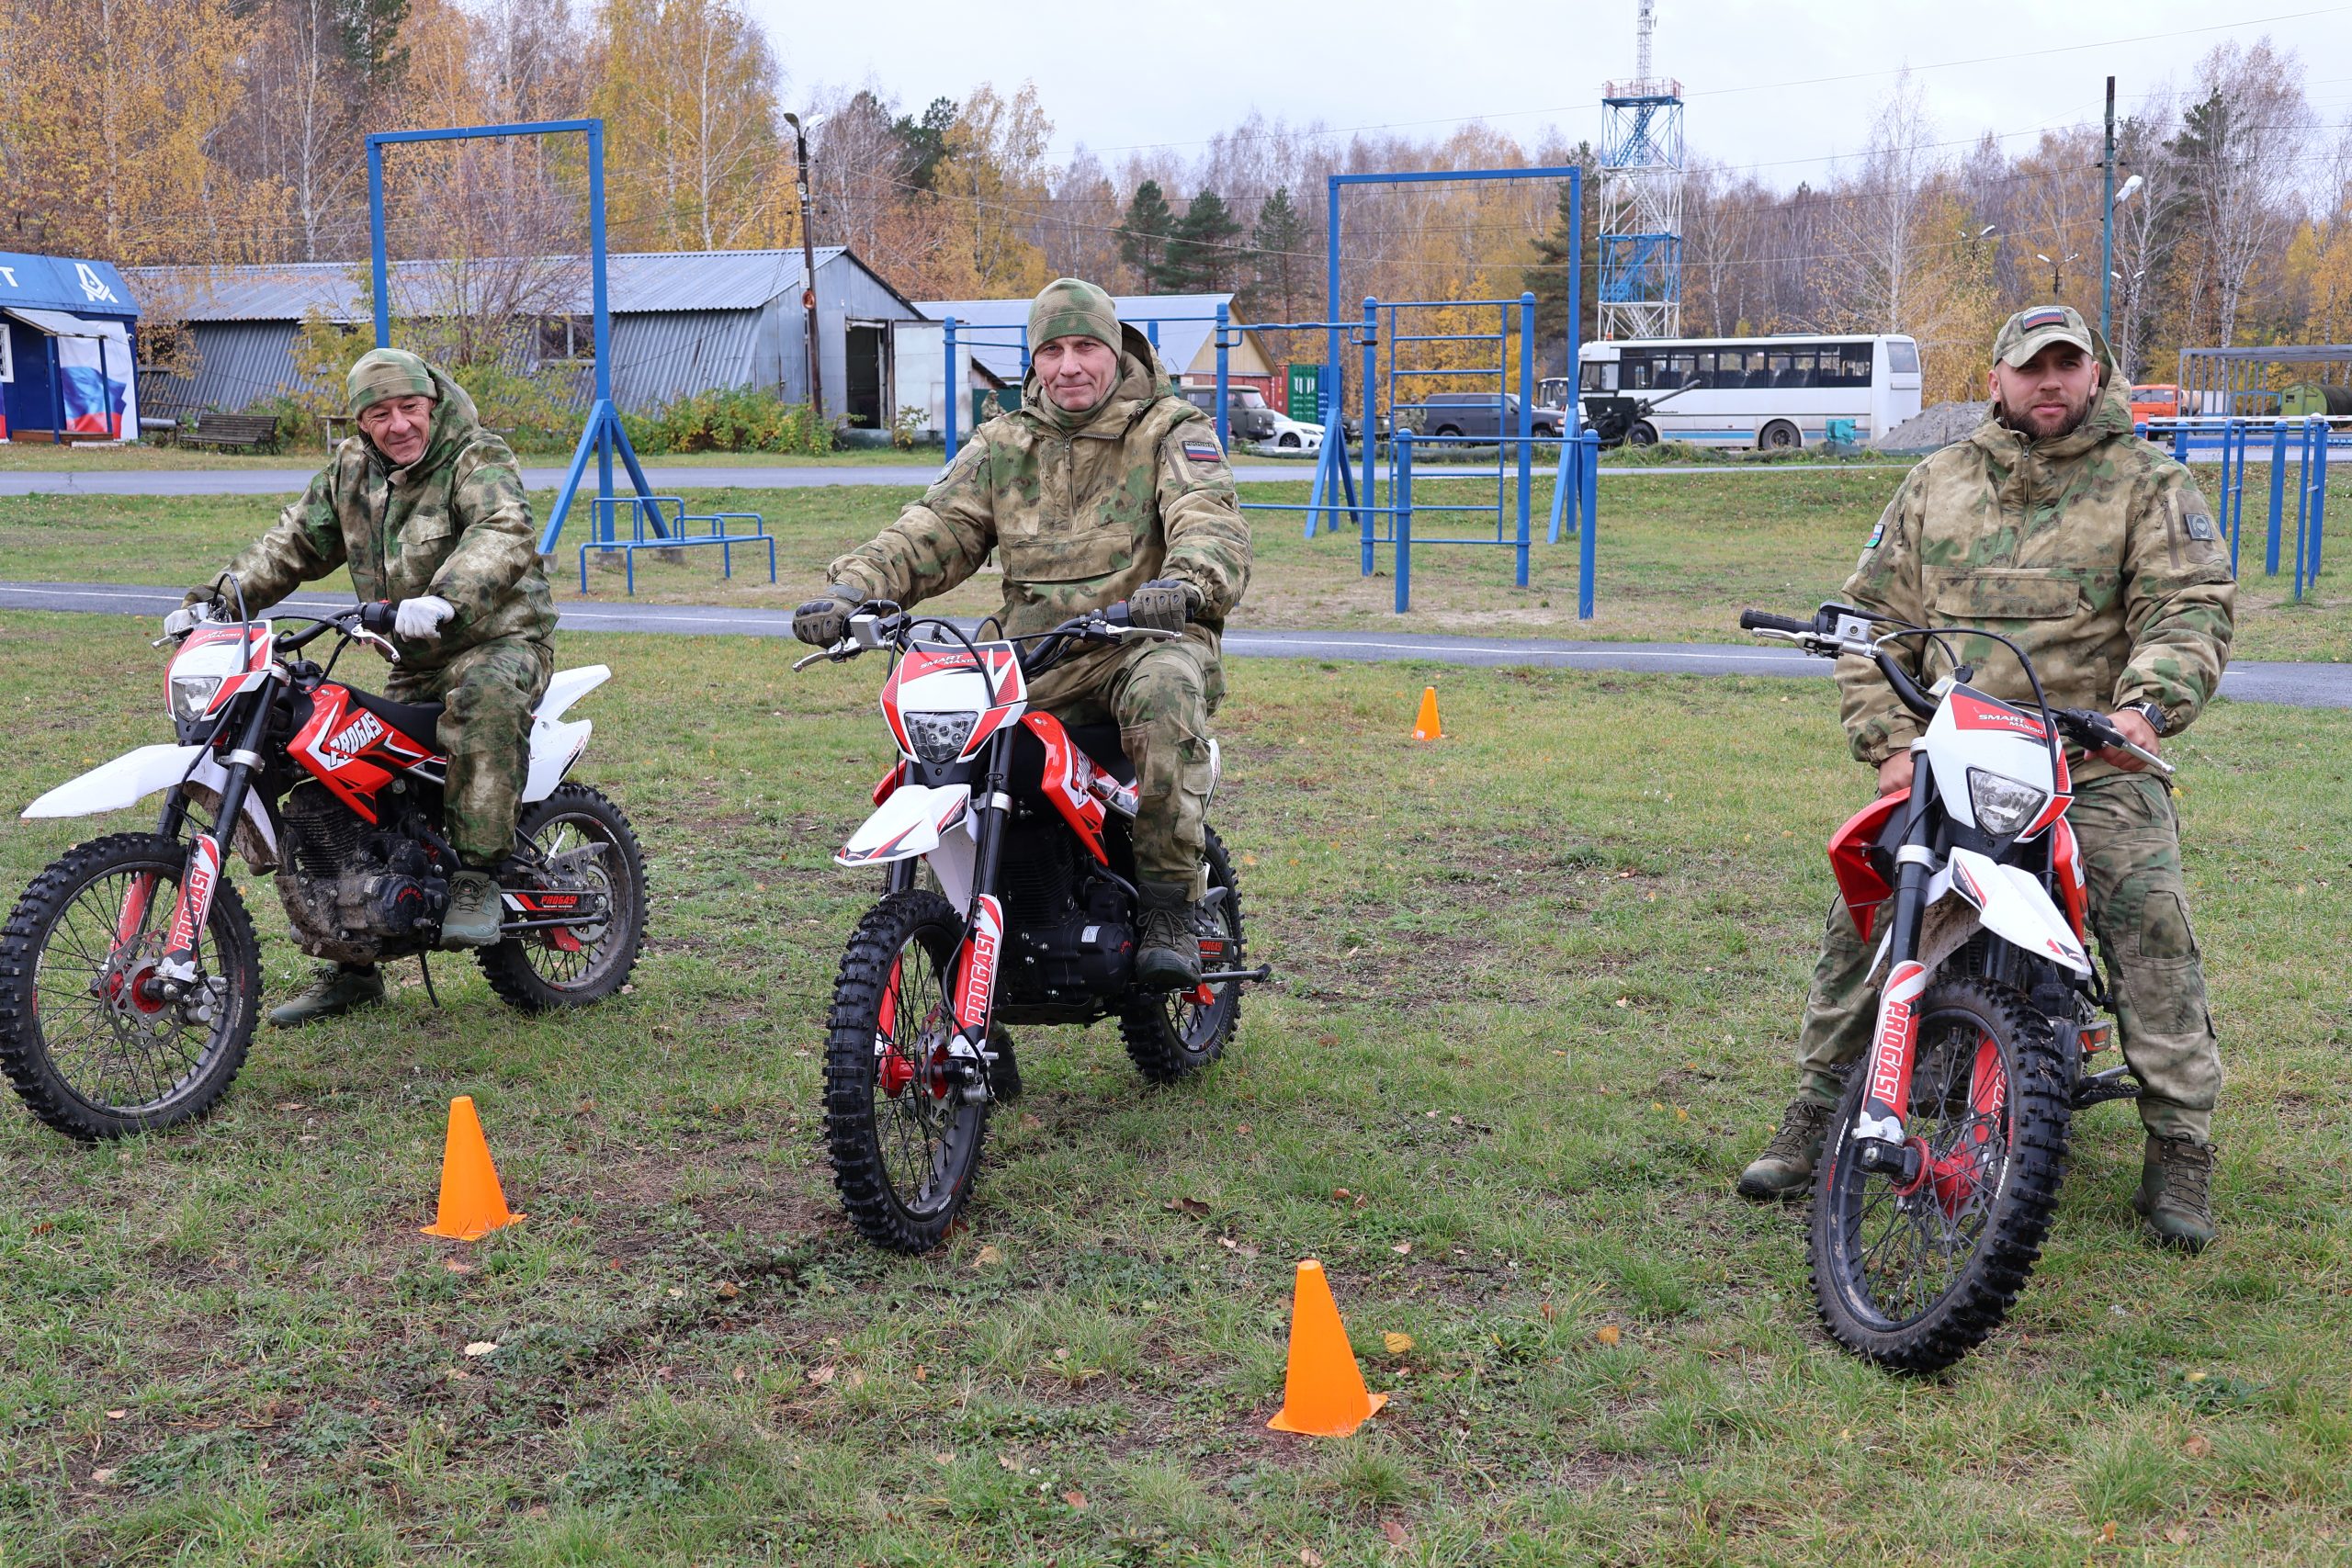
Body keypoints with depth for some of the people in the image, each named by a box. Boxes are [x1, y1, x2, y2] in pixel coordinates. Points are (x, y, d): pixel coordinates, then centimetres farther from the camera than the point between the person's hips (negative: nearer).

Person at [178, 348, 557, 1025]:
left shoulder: (478, 460, -12)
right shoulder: (350, 471, 10)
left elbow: (504, 534, -31)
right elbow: (296, 541, 15)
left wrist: (444, 598, -49)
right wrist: (221, 596, 0)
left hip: (501, 641, -7)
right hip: (413, 664, 7)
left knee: (482, 695, -42)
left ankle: (478, 875, -31)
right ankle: (350, 966, 16)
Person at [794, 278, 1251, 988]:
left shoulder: (1173, 430, 5)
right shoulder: (1002, 445, 17)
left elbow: (1212, 526, -13)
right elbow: (933, 530, 8)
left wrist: (1185, 584, -38)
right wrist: (851, 588, -12)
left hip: (1145, 638, -4)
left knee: (1164, 691, -38)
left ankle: (1169, 910, -28)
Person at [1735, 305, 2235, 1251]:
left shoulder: (2148, 484, 6)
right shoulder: (1937, 485, 14)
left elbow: (2191, 607, -6)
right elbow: (1875, 614, 12)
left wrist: (2147, 703, -26)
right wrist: (1890, 742, -1)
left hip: (2097, 761, -2)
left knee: (2151, 921, -19)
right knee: (1861, 914, -8)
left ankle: (2180, 1149, -8)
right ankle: (1817, 1112, 6)